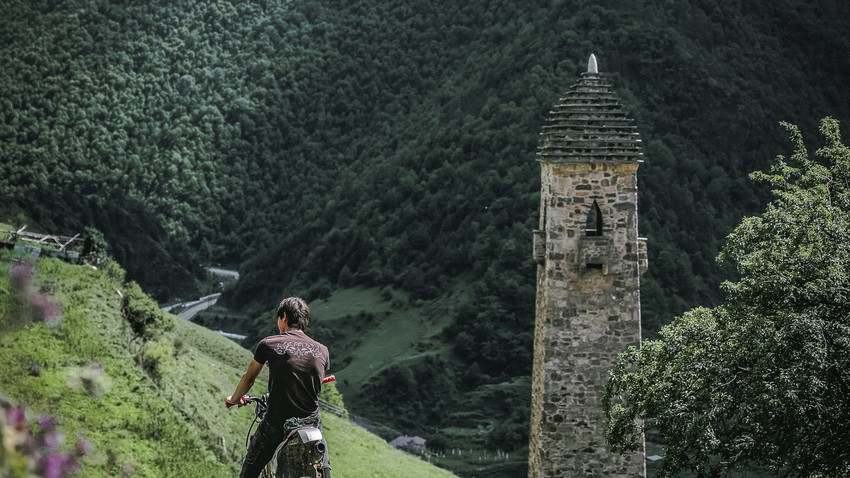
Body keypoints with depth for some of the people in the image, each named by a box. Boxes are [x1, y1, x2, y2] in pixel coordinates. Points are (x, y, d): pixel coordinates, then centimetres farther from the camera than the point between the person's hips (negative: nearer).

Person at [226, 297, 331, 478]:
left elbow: (248, 379, 9)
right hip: (311, 422, 2)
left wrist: (234, 400, 29)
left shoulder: (268, 344, -4)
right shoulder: (322, 351, 2)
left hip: (276, 423, -2)